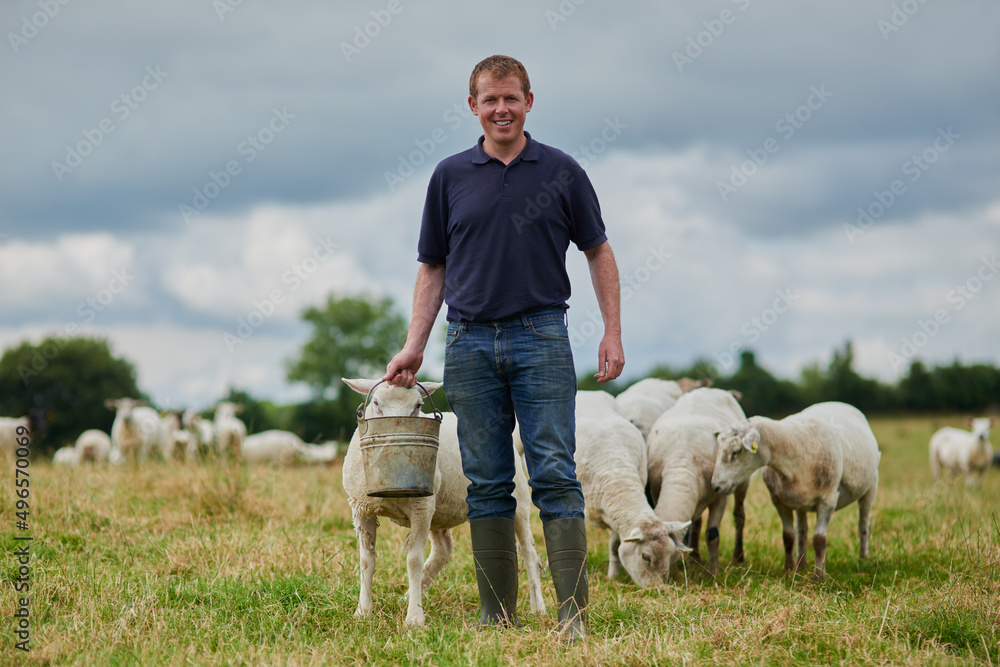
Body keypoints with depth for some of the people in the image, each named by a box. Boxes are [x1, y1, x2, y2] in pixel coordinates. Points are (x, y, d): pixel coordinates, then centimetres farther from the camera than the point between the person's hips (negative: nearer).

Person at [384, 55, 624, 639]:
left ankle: (574, 613, -10)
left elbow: (599, 251, 10)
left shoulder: (561, 172, 5)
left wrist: (613, 332, 1)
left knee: (555, 476, -8)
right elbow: (433, 267, 14)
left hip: (541, 335, -2)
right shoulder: (451, 176, 9)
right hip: (471, 343, 2)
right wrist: (414, 347, 6)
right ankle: (498, 616, 10)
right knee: (487, 485, 4)